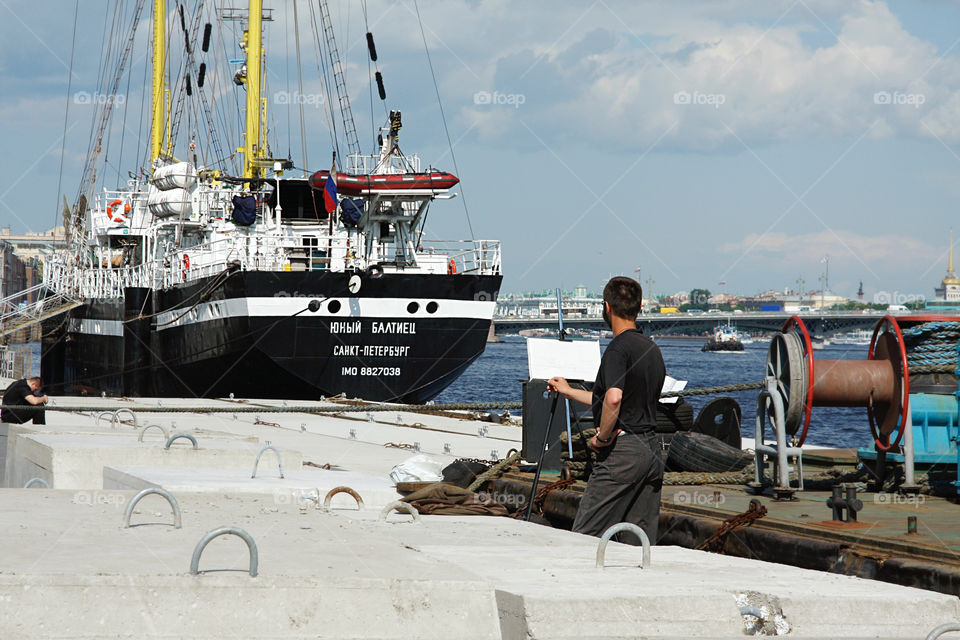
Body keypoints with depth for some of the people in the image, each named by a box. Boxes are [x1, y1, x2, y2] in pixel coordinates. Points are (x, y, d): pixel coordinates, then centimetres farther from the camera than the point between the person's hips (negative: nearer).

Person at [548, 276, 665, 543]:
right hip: (652, 450, 9)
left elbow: (613, 399, -29)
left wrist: (602, 437, -13)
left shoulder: (618, 348, -13)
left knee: (585, 537, -5)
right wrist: (568, 391, 35)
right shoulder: (652, 349, 16)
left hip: (623, 451, -9)